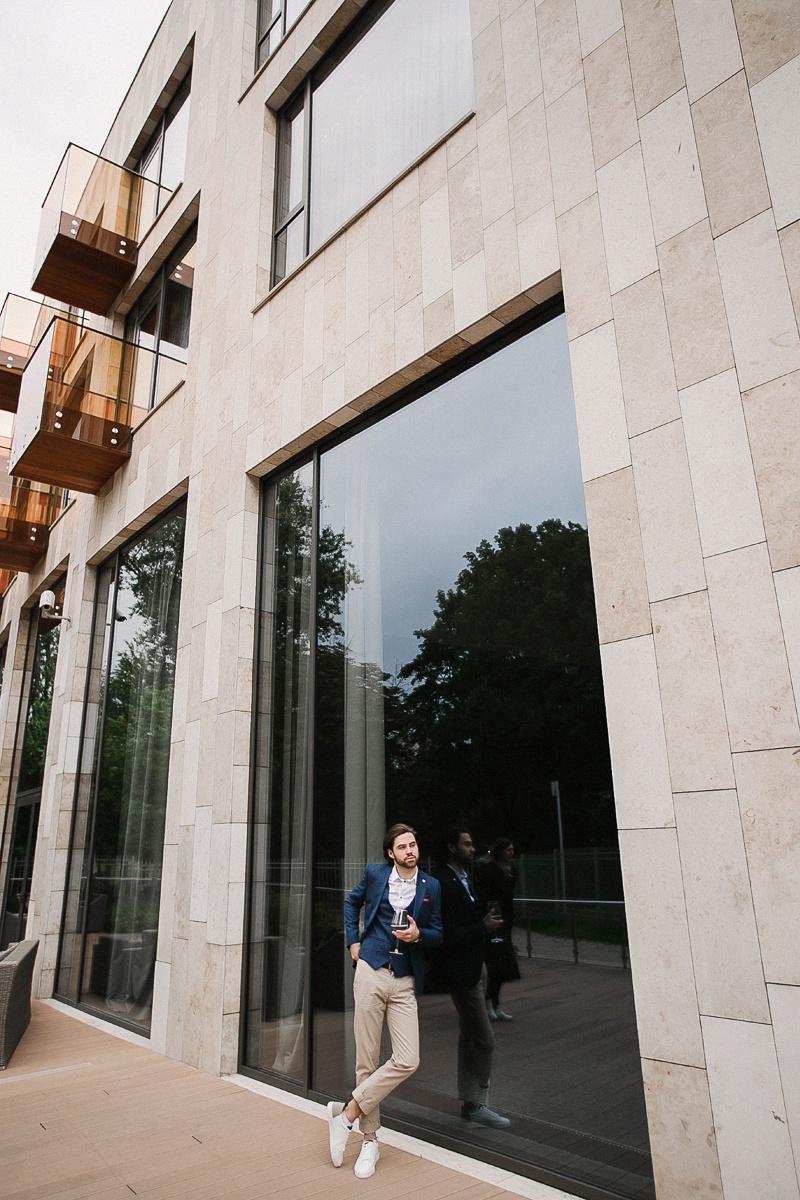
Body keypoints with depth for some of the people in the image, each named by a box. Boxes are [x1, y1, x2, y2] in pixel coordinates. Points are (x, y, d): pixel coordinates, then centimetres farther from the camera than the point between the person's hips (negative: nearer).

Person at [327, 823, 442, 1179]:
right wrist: (353, 940, 11)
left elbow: (438, 933, 11)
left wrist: (418, 935, -10)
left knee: (407, 1061, -10)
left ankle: (348, 1112, 5)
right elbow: (352, 902, 22)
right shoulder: (374, 873, 4)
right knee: (367, 1060, 4)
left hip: (405, 982, 1)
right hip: (371, 973, -1)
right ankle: (370, 1139, 20)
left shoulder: (430, 886, 5)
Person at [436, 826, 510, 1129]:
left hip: (475, 966, 10)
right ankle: (476, 1105, 13)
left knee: (469, 1038, 18)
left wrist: (486, 924, 3)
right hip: (462, 972, -10)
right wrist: (483, 928, -20)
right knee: (485, 1041, -2)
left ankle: (469, 1104, 30)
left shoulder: (463, 879, 10)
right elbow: (448, 934, -25)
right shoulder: (444, 883, -22)